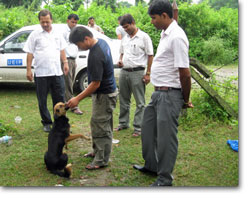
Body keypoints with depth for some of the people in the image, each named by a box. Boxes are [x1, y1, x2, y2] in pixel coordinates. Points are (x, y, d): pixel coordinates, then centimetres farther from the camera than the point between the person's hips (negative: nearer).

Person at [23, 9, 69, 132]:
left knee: (59, 98, 7)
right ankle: (47, 122, 20)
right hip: (41, 73, -2)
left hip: (57, 72, 3)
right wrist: (28, 70, -5)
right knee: (42, 100, 6)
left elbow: (62, 50, 19)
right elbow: (30, 53, -1)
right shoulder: (35, 35, 0)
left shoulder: (57, 34, 10)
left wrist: (65, 62, 10)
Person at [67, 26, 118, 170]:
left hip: (104, 95, -10)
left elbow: (95, 84, -25)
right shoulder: (101, 41, 1)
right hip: (108, 90, 10)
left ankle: (102, 160, 8)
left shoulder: (95, 56, -29)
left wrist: (78, 99, -19)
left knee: (101, 127, -2)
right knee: (102, 125, 19)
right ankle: (97, 151, 33)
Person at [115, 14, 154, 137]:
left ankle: (138, 127, 6)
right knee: (123, 100, 15)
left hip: (137, 72, -7)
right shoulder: (125, 38, 14)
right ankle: (123, 123, 29)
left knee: (140, 102, 0)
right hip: (124, 72, 7)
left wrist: (148, 73, -11)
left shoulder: (144, 37, -6)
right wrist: (120, 61, 1)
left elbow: (150, 56, -7)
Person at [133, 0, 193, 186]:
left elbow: (185, 74, -21)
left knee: (166, 136, 1)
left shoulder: (176, 37, -20)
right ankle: (151, 165, 39)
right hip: (158, 92, 10)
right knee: (148, 129, 21)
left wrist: (186, 100, -11)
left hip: (170, 95, -10)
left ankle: (165, 178, 16)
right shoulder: (166, 34, 11)